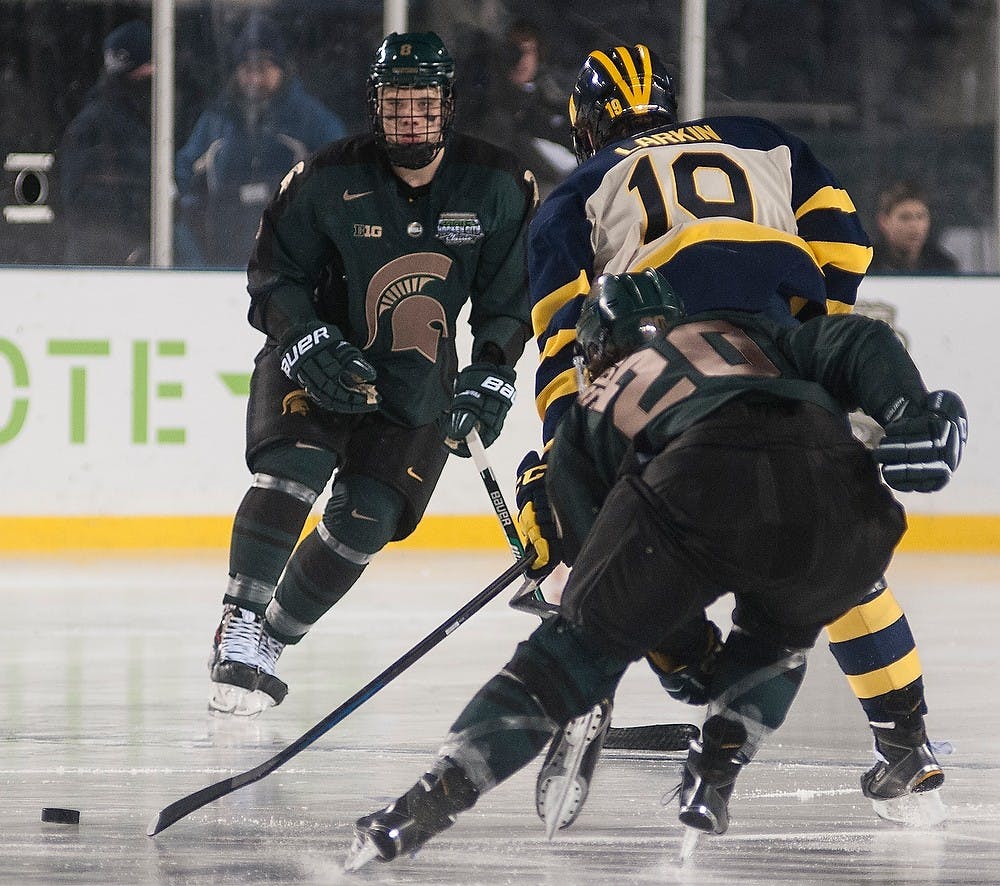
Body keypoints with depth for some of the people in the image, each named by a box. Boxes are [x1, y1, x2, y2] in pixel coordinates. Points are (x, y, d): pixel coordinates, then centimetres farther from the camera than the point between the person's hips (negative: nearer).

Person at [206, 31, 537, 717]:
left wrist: (489, 378, -10)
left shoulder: (499, 186, -9)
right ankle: (239, 630, -18)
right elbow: (275, 275, -6)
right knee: (291, 472, -27)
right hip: (317, 361, -2)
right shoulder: (327, 180, -14)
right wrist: (309, 344, -22)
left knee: (366, 520, -11)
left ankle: (274, 639, 5)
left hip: (418, 383, 2)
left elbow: (510, 295, 1)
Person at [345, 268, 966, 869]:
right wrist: (910, 416, 9)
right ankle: (712, 781, 21)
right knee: (781, 630, 34)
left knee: (582, 647, 12)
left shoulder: (585, 414, 37)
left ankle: (427, 804, 2)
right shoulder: (743, 332, 40)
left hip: (701, 485, -2)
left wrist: (688, 651, 42)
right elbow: (857, 344, 23)